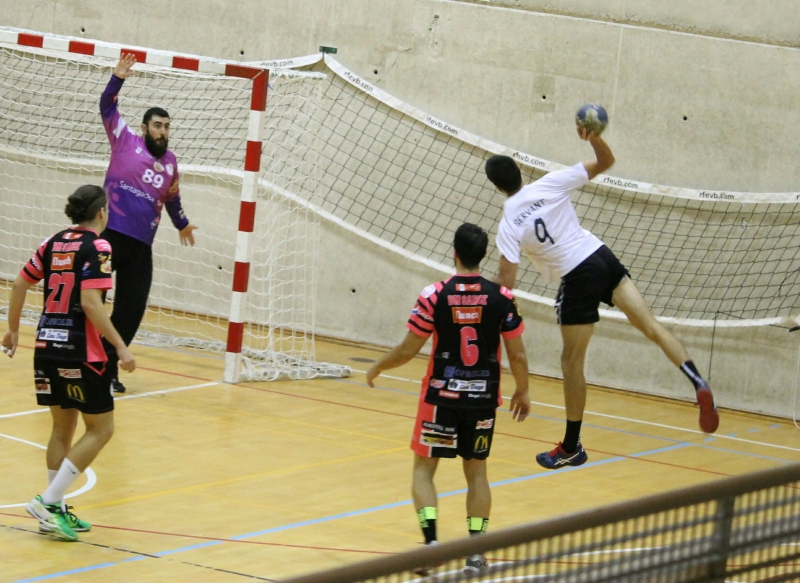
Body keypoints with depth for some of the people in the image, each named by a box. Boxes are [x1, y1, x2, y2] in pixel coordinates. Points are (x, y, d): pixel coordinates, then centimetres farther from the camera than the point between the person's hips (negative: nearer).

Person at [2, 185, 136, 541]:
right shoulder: (96, 247, -10)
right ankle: (49, 502, -6)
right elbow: (90, 303, -19)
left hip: (46, 345, 7)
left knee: (63, 427, 17)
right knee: (101, 429, 3)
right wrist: (121, 347, -17)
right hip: (80, 351, -7)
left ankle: (57, 511, 17)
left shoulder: (54, 243, 10)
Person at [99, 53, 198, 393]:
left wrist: (182, 223, 41)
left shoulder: (170, 162, 12)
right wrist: (118, 79, -18)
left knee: (131, 311, 1)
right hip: (111, 234, -4)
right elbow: (107, 107, -4)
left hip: (141, 247, 4)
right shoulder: (125, 142, 2)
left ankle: (107, 369, 10)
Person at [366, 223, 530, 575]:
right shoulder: (502, 297, -6)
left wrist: (377, 368, 13)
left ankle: (430, 541, -6)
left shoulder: (434, 295, -11)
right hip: (483, 399, 2)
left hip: (441, 396, -2)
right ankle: (476, 552, 10)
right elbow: (517, 354, -1)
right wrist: (522, 391, 16)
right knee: (476, 470, 16)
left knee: (423, 467, 11)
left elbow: (408, 350, -6)